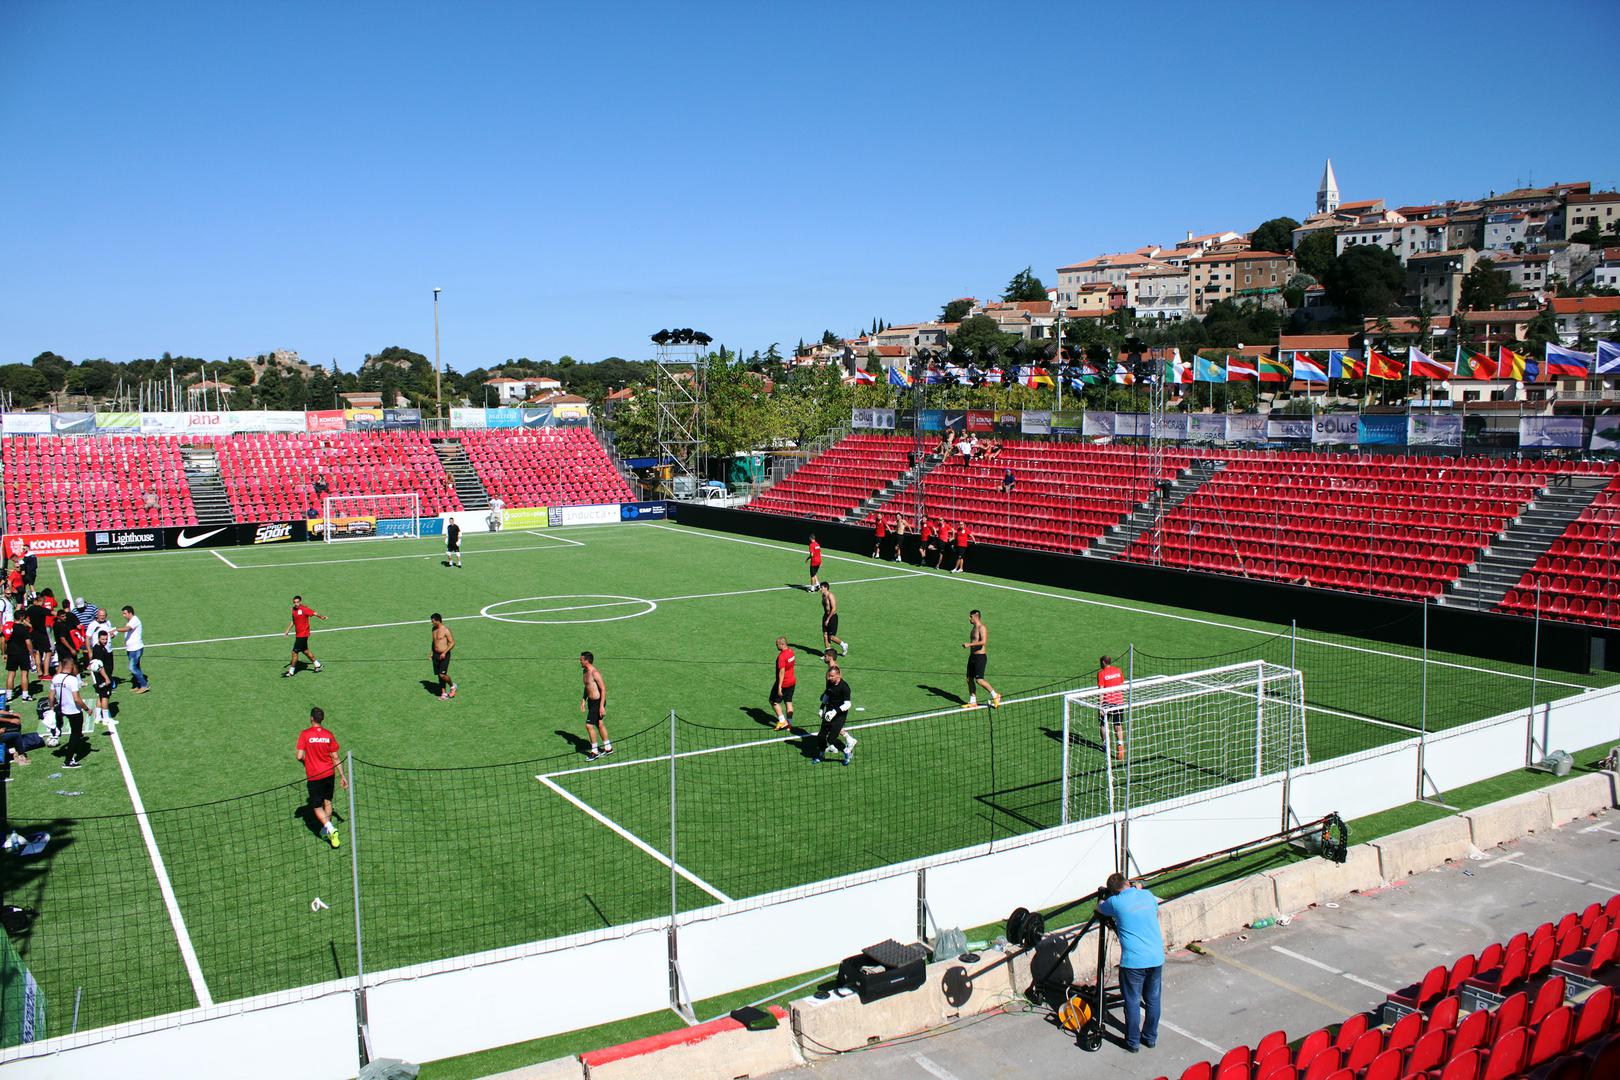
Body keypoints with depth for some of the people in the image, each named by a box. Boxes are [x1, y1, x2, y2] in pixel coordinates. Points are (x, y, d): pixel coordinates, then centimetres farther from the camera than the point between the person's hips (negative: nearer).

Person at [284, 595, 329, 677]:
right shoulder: (293, 609, 8)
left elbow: (314, 613, -19)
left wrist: (321, 617, -36)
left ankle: (291, 672, 5)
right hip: (298, 634, 8)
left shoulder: (304, 609, -15)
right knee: (305, 651, 17)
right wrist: (287, 630, 22)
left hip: (303, 634, -8)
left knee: (295, 652, -4)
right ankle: (317, 665, 32)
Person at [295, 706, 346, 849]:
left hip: (313, 776, -3)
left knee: (317, 807, 2)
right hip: (329, 773, 3)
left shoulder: (304, 734, -11)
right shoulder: (329, 735, -3)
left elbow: (300, 756, -14)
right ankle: (327, 831, 25)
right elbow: (335, 758, 0)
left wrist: (305, 760, 10)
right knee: (327, 802, 21)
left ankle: (330, 828, -19)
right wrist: (342, 775, 7)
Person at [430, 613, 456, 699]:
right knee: (439, 675, 6)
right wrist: (432, 652, 14)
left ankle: (452, 686, 12)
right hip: (436, 655, 7)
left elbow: (452, 643, -14)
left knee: (442, 675, -14)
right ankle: (444, 694, 11)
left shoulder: (446, 630, -13)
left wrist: (444, 653, -21)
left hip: (444, 655, -7)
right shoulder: (434, 629, 10)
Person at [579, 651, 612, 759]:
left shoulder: (595, 673, -21)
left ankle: (594, 752, 3)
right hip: (591, 701, 10)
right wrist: (583, 701, 17)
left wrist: (601, 706, -23)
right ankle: (608, 748, 28)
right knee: (599, 725, 17)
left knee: (589, 725, -8)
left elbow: (603, 689, -21)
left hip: (597, 702, -10)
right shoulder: (585, 672, 8)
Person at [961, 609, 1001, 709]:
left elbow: (983, 642, -27)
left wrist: (970, 644, -26)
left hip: (980, 657, -9)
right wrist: (967, 645, 13)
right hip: (972, 656, 9)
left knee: (979, 680, -13)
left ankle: (995, 696, 1)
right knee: (969, 679, 7)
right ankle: (973, 702, 14)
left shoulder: (982, 628, -14)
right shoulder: (974, 628, 15)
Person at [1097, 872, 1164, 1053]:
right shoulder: (1147, 895, 6)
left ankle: (1132, 1042, 17)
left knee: (1132, 1002, 8)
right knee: (1153, 1000, 18)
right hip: (1157, 958, 5)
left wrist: (1105, 895, 32)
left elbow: (1099, 908, 16)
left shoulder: (1115, 902, -6)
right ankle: (1151, 1037, 30)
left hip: (1133, 961, -5)